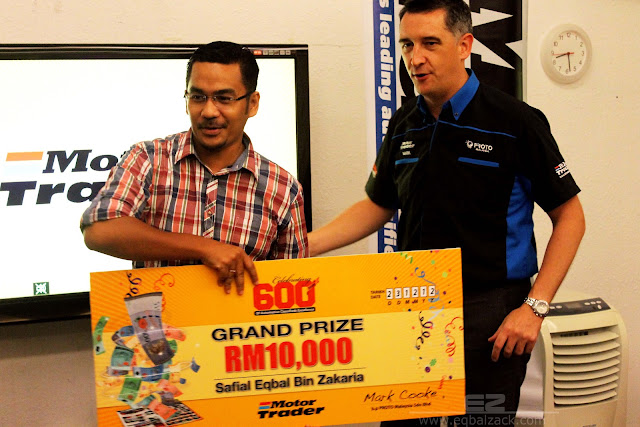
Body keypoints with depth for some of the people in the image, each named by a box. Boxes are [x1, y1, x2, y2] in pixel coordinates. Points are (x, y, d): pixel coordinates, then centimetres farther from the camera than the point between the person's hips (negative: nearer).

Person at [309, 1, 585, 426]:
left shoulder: (515, 121, -11)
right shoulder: (404, 124, 6)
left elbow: (569, 216, -7)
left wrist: (535, 308, -15)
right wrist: (302, 246, 3)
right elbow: (377, 206, 15)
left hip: (489, 311, -5)